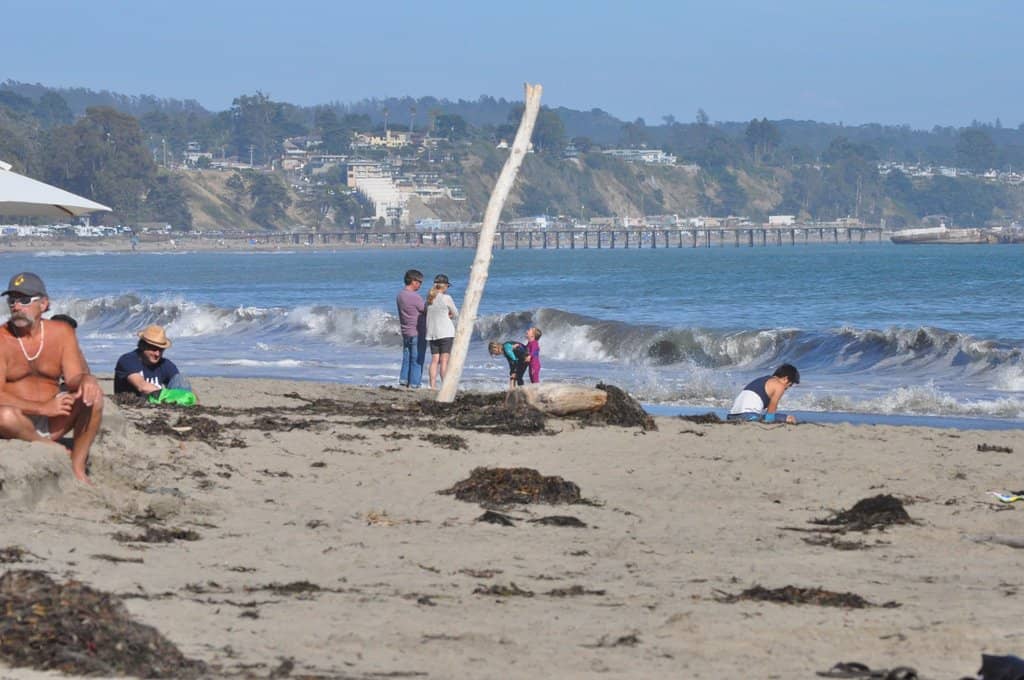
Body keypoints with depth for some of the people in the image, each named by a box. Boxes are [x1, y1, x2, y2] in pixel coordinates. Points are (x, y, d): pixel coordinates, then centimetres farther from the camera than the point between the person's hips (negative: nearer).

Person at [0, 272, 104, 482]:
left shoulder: (61, 333, 4)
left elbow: (73, 378, -4)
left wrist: (86, 379, -30)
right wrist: (42, 408, -27)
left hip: (52, 423, 4)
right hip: (18, 422, -4)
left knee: (93, 395, -20)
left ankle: (77, 468, -17)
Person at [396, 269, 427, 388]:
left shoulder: (400, 295, 6)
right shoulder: (415, 297, -19)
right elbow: (426, 311, -10)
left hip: (405, 332, 8)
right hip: (417, 333, -8)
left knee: (406, 359, 13)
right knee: (417, 360, -1)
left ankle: (403, 381, 11)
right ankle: (414, 384, 0)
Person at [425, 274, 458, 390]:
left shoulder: (429, 298, 8)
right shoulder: (446, 298, -9)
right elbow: (455, 314, 0)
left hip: (431, 333, 5)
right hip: (445, 332, -5)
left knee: (434, 360, 7)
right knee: (444, 359, -5)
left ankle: (433, 385, 3)